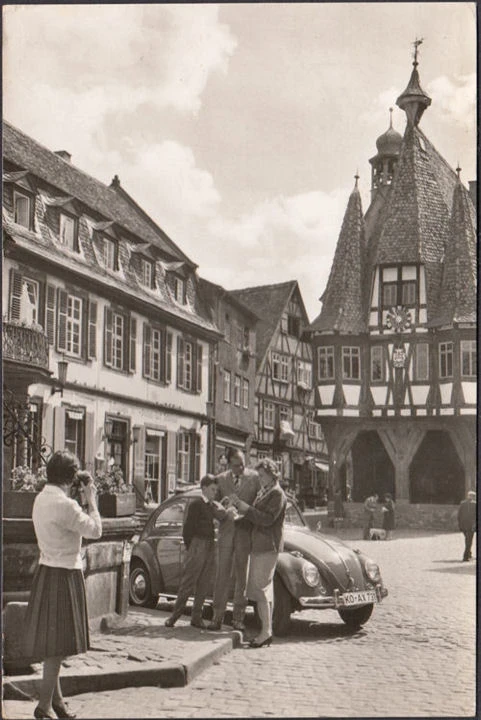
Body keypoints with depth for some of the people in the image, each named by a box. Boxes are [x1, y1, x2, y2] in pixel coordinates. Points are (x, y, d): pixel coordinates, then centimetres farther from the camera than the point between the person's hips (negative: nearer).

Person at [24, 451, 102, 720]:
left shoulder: (42, 498, 6)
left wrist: (81, 500, 8)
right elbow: (95, 530, -16)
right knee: (58, 643, -1)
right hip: (63, 576, -10)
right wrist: (91, 499, -6)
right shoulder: (64, 505, -23)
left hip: (48, 570, 10)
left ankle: (56, 698, 29)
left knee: (54, 643, 18)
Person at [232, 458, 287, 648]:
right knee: (265, 589, 11)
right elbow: (256, 516, 18)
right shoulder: (262, 493, 17)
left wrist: (244, 507, -21)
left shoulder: (277, 494, -10)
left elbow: (267, 519, -20)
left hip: (267, 546, -9)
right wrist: (238, 505, 5)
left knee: (260, 588, -11)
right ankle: (267, 631, 16)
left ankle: (266, 630, -9)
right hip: (258, 546, 9)